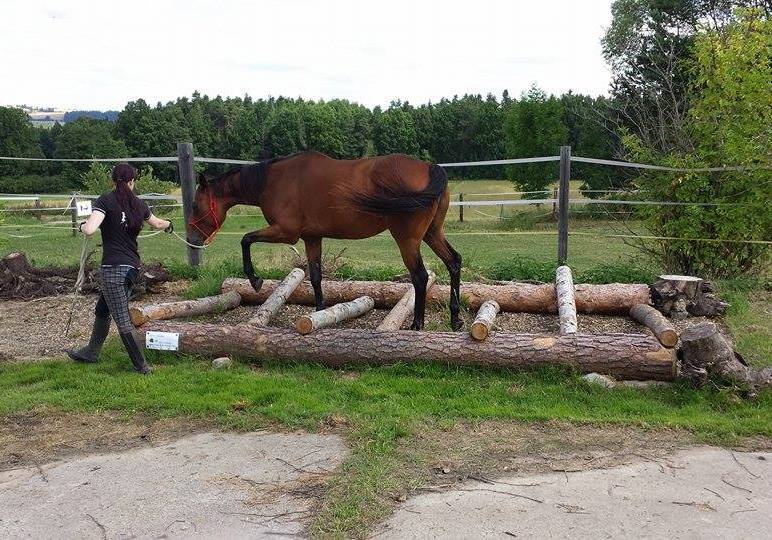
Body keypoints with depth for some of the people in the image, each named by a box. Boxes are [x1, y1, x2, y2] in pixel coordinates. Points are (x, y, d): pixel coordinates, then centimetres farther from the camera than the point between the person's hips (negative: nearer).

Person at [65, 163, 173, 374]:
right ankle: (91, 352, 40)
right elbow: (157, 223, 28)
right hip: (132, 267, 7)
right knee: (102, 310, 24)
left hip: (114, 267, -7)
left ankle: (141, 365, 4)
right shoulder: (138, 204, 9)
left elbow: (90, 230, -20)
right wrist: (169, 224, 50)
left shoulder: (105, 201, -8)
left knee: (122, 320, 0)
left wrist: (82, 225, 3)